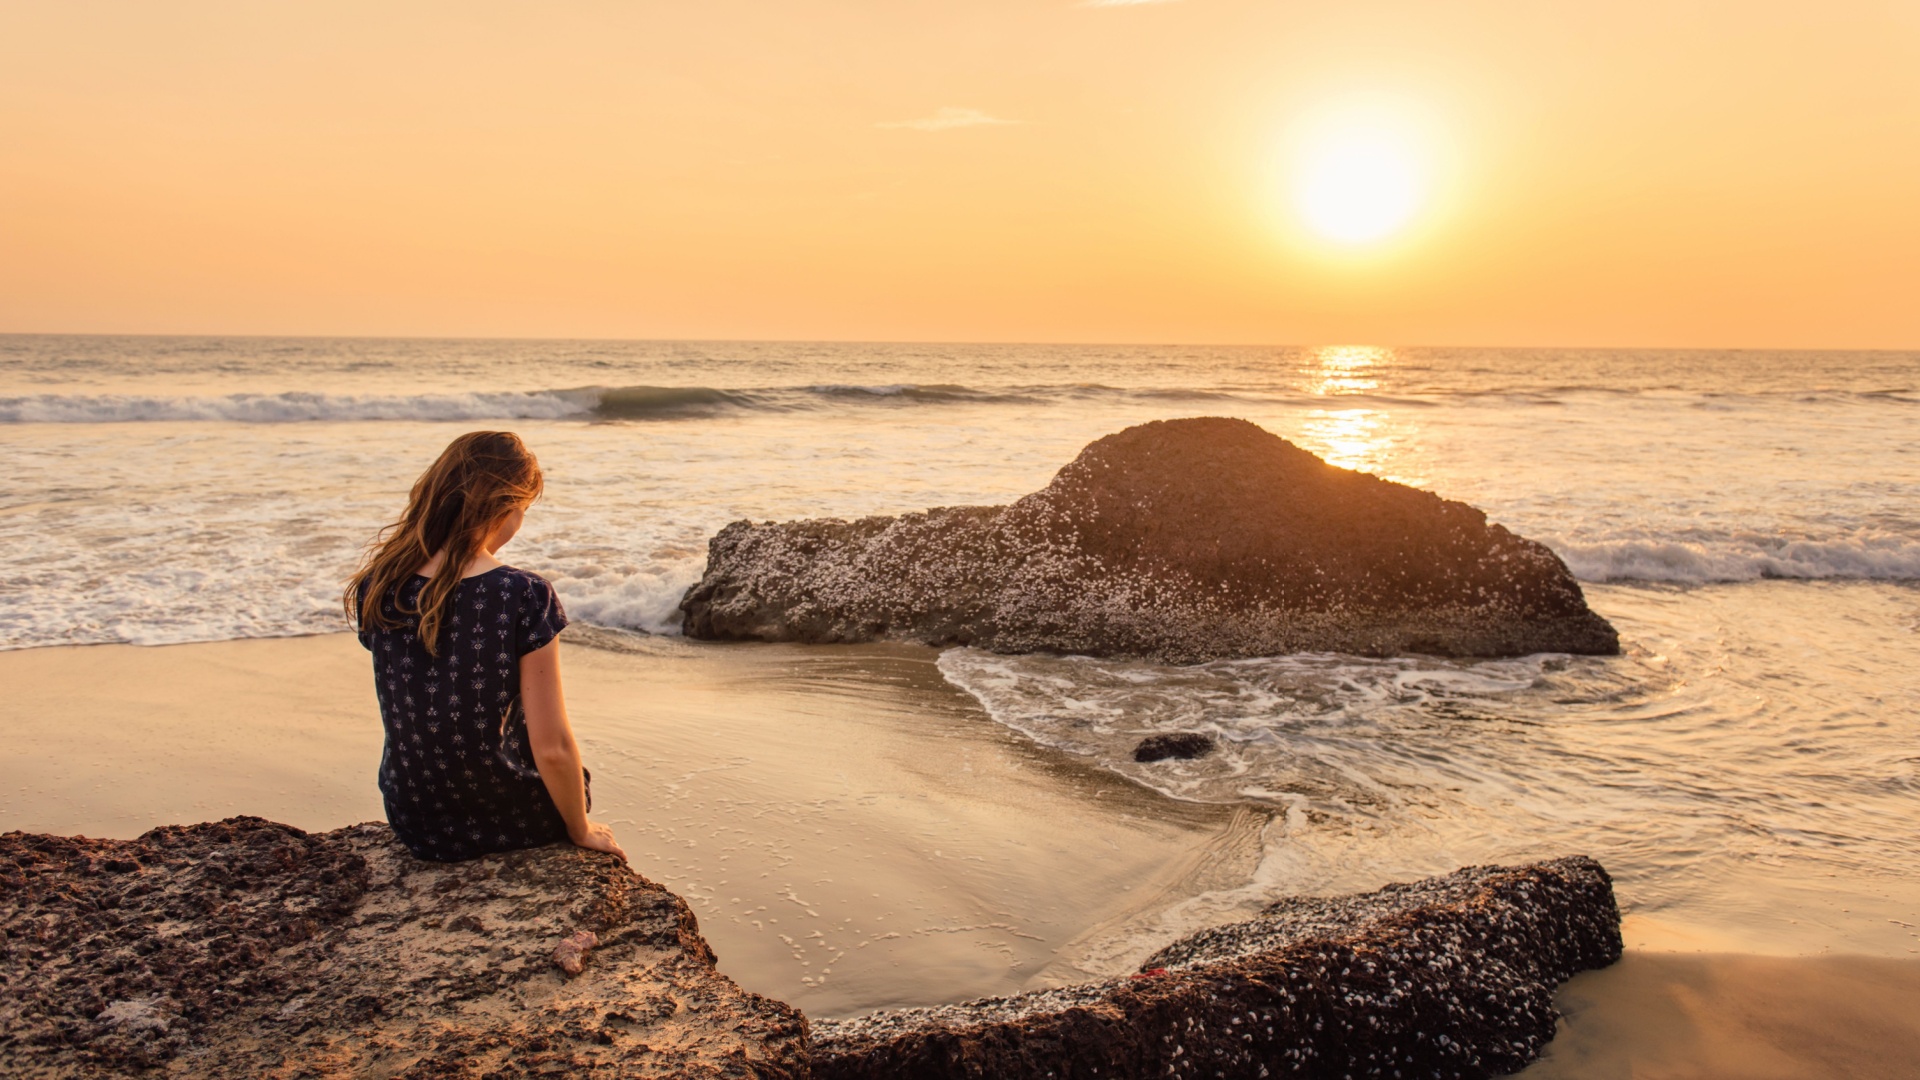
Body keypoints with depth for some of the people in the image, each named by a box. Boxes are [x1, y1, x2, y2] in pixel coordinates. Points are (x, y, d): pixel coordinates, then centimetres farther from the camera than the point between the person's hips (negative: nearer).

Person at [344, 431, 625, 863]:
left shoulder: (376, 589, -10)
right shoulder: (525, 596, -25)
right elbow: (551, 749, -21)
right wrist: (581, 831, -7)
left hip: (415, 826, 4)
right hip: (512, 823, -4)